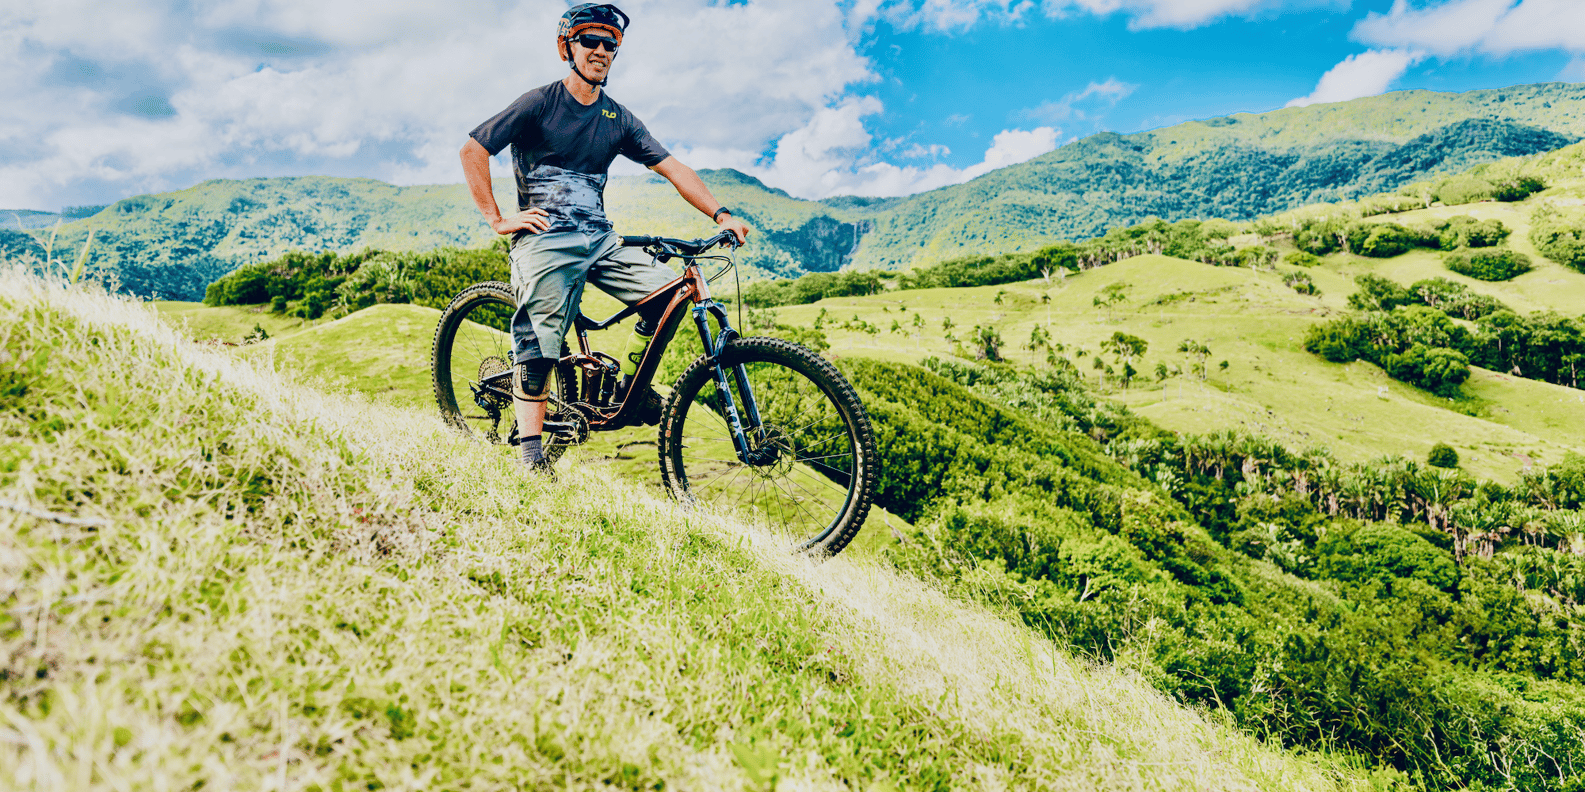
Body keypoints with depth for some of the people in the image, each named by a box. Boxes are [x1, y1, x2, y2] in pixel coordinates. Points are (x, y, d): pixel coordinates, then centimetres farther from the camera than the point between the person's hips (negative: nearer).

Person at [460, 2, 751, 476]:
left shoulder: (617, 119, 12)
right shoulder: (540, 103, -1)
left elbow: (671, 167, 7)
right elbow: (473, 150, -3)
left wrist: (720, 214, -6)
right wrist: (497, 219, -8)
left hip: (599, 240, 5)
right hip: (545, 240, -4)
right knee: (539, 344, -15)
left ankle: (629, 389, 5)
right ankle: (530, 452, -7)